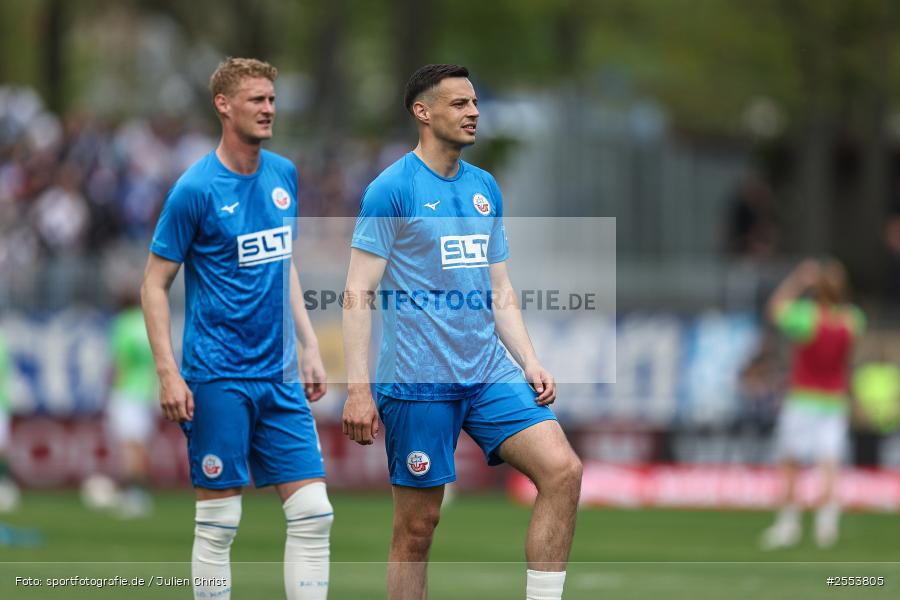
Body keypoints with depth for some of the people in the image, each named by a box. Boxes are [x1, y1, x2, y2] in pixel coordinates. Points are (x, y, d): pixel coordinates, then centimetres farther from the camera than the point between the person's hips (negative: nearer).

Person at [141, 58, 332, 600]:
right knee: (219, 523, -1)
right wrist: (169, 373, -14)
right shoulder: (197, 188, -9)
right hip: (218, 378, -6)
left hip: (281, 376, 6)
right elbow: (155, 284, -6)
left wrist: (310, 346, 15)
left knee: (313, 513, 0)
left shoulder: (283, 174, 8)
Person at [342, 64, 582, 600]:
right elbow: (359, 296, -9)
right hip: (416, 384, -6)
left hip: (489, 374, 6)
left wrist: (530, 362, 7)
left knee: (563, 470, -12)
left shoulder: (485, 189, 13)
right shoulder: (392, 189, -6)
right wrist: (358, 389, -15)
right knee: (418, 526, -1)